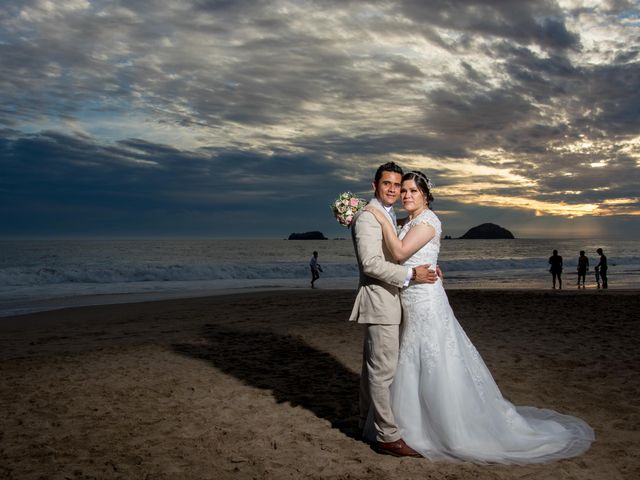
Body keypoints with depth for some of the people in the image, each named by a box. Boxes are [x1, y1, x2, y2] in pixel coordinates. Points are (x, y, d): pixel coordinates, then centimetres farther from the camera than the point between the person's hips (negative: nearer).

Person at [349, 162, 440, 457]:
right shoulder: (367, 217, -14)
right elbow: (370, 263, -23)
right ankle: (387, 436, 1)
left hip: (387, 301, 10)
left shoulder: (389, 217, 18)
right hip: (379, 302, -10)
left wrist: (426, 267, 8)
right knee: (383, 370, -6)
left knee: (374, 366, 17)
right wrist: (411, 274, -21)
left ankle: (369, 422, 29)